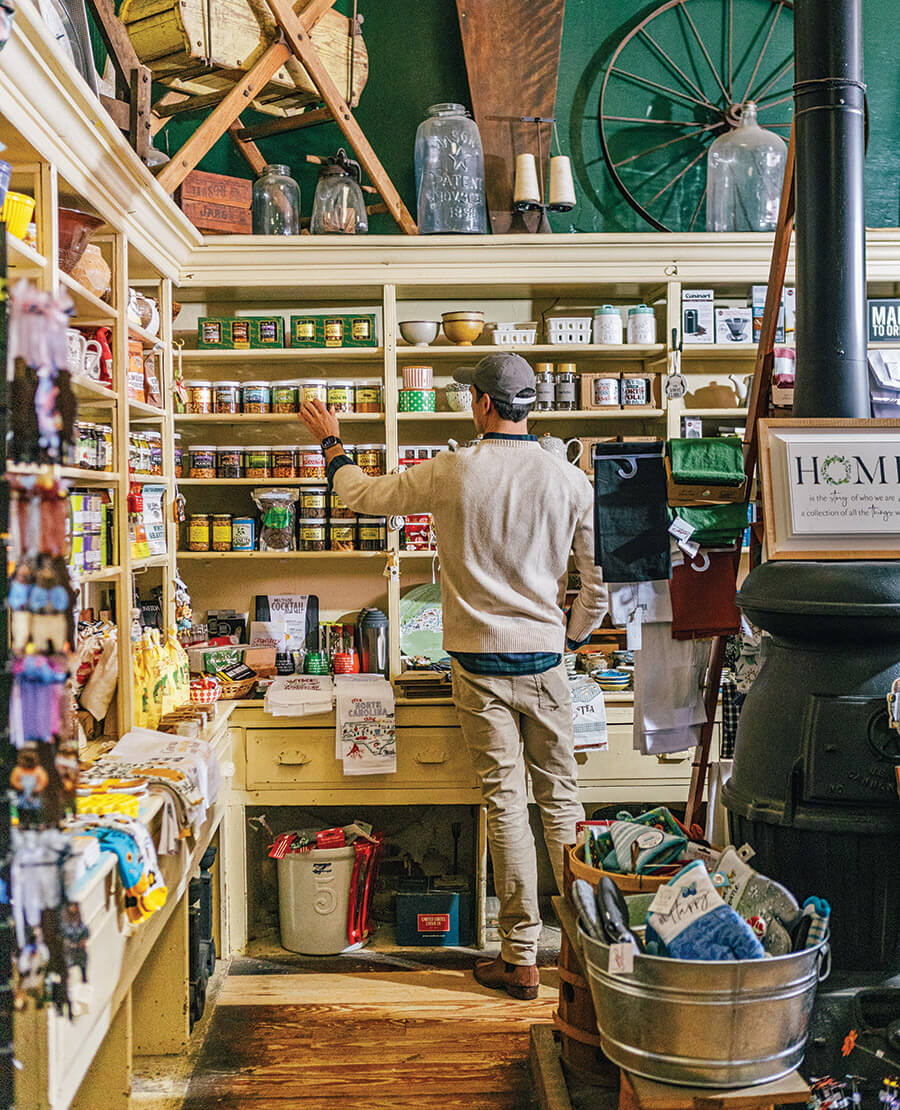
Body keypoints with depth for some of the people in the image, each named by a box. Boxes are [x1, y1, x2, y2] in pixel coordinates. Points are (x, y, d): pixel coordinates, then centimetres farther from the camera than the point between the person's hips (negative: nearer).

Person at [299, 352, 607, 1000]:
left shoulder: (452, 473, -8)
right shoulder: (571, 481, -1)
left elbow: (364, 495, 7)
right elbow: (599, 580, 4)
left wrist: (331, 444, 25)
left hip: (480, 663, -2)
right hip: (545, 661, 2)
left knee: (505, 804, 3)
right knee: (560, 798, 12)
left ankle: (522, 959, 10)